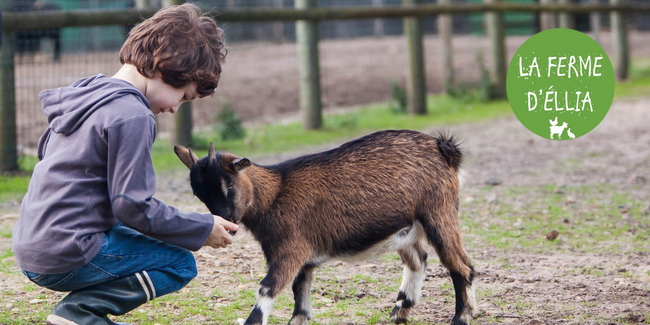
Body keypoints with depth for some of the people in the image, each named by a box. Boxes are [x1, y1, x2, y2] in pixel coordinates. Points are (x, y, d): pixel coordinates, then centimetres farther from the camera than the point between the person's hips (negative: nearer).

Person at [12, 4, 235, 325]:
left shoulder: (88, 94, 12)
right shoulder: (132, 116, -17)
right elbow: (133, 206, -18)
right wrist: (204, 229, -6)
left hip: (29, 247, 9)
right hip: (66, 256, -9)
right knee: (181, 264, 1)